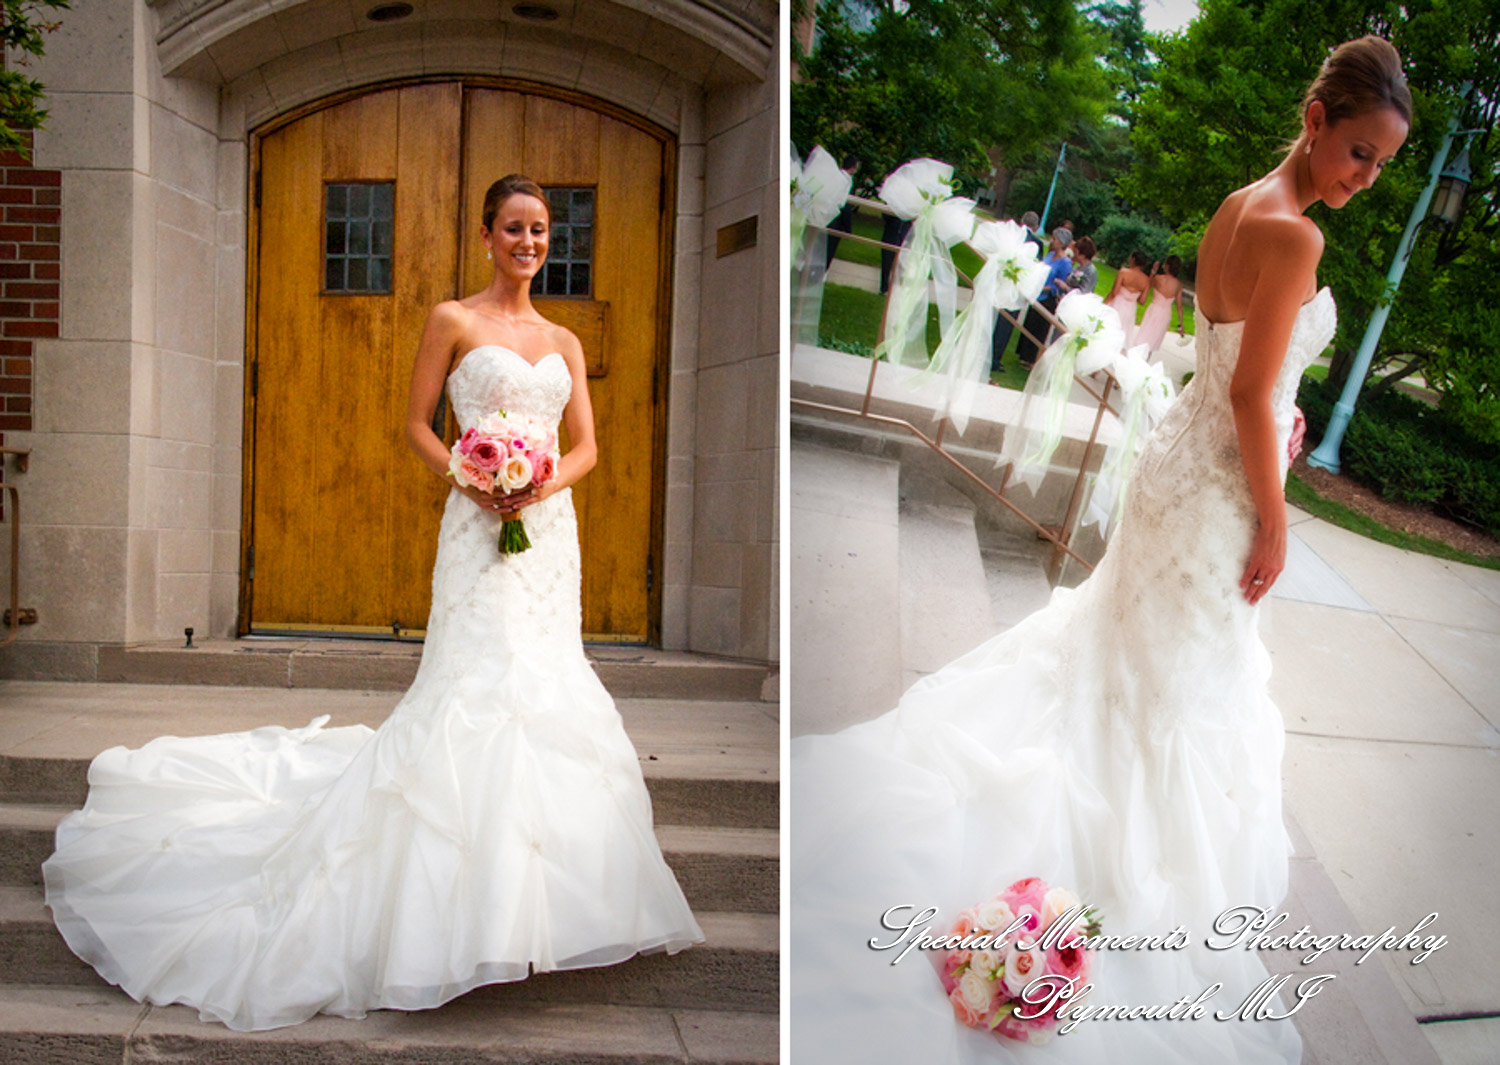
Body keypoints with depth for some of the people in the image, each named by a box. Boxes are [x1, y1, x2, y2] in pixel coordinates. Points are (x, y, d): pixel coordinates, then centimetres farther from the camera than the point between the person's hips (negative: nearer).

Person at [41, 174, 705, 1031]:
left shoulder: (565, 341, 15)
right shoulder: (453, 320, 2)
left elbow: (587, 445, 10)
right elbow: (417, 423, 2)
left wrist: (545, 483, -10)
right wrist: (470, 481, -14)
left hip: (550, 530, 5)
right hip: (481, 528, -5)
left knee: (544, 688, 6)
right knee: (480, 684, -10)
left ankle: (535, 901, 19)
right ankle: (471, 904, 0)